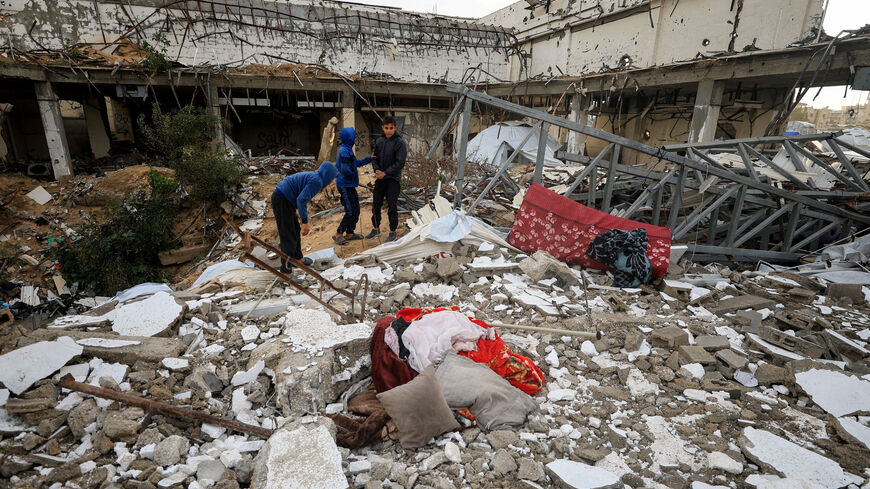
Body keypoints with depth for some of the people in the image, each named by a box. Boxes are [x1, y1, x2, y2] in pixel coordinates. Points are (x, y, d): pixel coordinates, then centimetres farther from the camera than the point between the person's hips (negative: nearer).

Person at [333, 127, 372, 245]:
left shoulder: (348, 150, 12)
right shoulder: (344, 151, -19)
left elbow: (356, 163, 22)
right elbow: (345, 170, -26)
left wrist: (370, 158, 17)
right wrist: (354, 176, -10)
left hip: (349, 185, 10)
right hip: (345, 185, -10)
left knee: (356, 210, 14)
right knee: (351, 212, -7)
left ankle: (349, 233, 24)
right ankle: (338, 234, 4)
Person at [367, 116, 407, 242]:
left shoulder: (400, 142, -11)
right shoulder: (379, 141, 6)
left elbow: (400, 163, -15)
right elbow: (375, 158, 12)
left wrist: (385, 173, -17)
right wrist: (376, 170, -7)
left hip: (393, 179, -6)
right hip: (380, 179, 6)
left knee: (392, 207, 0)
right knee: (376, 204, 12)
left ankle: (393, 232, 14)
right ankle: (376, 229, 28)